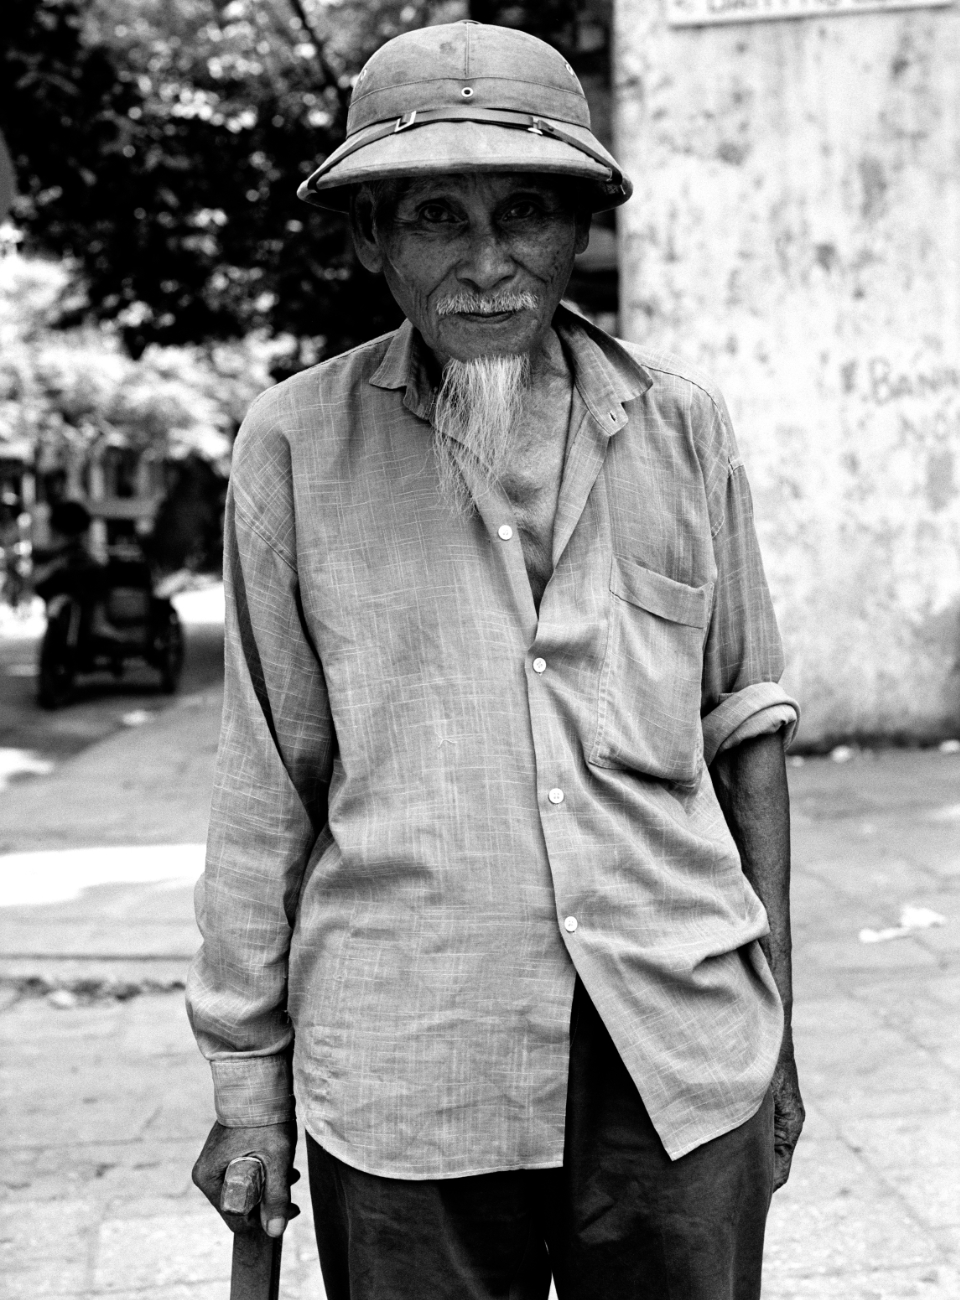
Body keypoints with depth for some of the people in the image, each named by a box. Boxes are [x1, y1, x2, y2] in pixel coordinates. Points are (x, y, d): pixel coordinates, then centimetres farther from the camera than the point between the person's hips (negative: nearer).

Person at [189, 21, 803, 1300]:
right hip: (405, 1072, -1)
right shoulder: (298, 444, -1)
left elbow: (744, 732, 8)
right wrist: (247, 1074, 4)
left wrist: (775, 1028, 8)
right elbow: (266, 780, 3)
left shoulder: (679, 422, 3)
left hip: (679, 1052, 2)